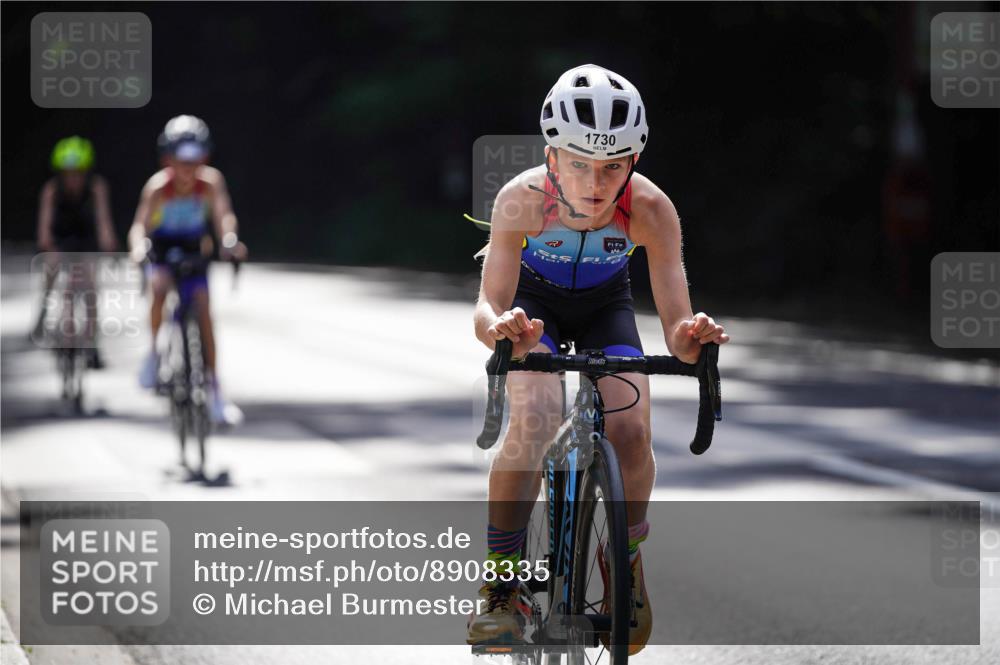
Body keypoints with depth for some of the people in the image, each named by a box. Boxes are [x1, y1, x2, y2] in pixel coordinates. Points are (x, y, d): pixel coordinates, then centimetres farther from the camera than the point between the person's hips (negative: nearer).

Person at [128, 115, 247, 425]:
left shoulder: (210, 181, -25)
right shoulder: (159, 186, -29)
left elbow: (223, 215, -38)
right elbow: (140, 225, -40)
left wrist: (229, 240, -59)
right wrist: (139, 247, -61)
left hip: (194, 247, 1)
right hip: (163, 246, -1)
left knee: (203, 311, -7)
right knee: (159, 288, -32)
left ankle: (214, 390, -2)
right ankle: (156, 351, -10)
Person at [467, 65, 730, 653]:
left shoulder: (650, 208, -33)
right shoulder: (523, 198, -36)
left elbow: (676, 324, -33)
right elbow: (489, 303, -40)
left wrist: (691, 337, -57)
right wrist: (499, 329, -64)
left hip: (605, 303, 1)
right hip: (536, 300, -1)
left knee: (632, 434, -19)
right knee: (534, 423, -26)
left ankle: (626, 560, 10)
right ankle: (501, 586, -13)